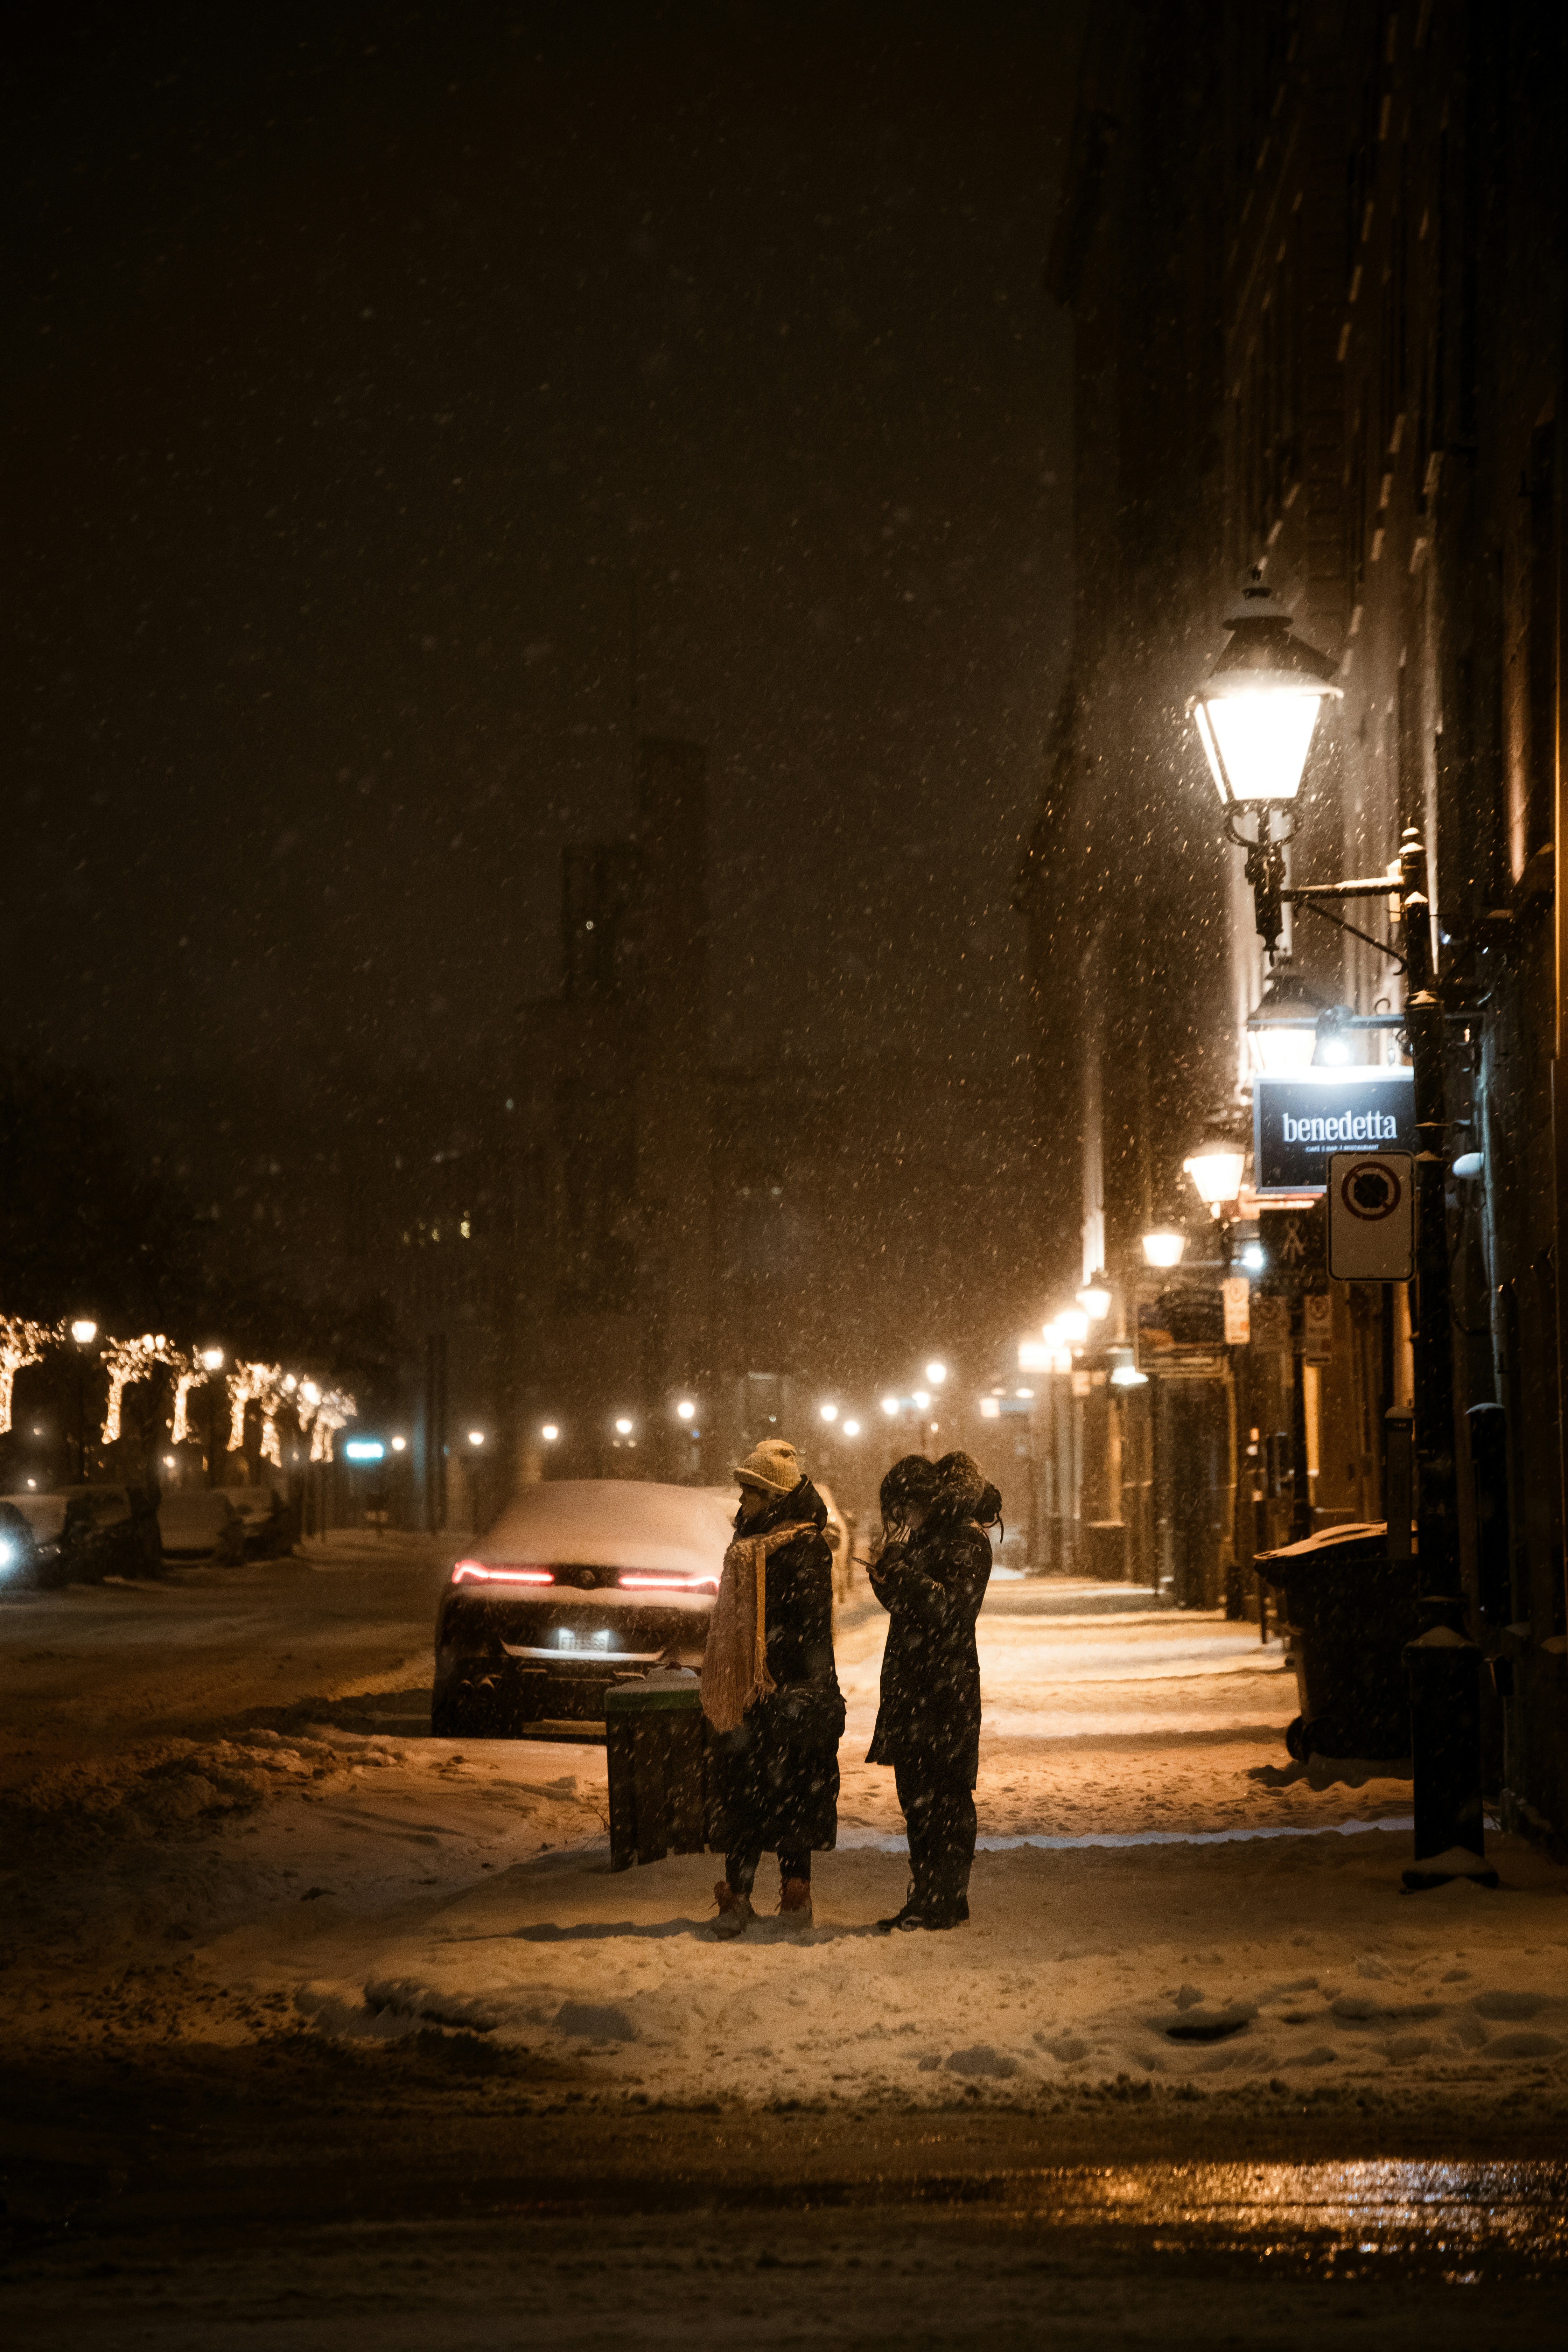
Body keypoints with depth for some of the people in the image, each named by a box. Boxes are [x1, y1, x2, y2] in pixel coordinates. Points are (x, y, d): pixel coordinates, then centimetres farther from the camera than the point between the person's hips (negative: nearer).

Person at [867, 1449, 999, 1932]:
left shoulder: (967, 1543, -10)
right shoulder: (926, 1539, 17)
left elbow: (951, 1607, -21)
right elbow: (901, 1603, 22)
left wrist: (901, 1571, -20)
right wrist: (886, 1573, 3)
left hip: (945, 1687, -9)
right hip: (911, 1684, 9)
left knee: (943, 1797, -6)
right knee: (917, 1794, 11)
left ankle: (944, 1902, -4)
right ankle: (926, 1900, 16)